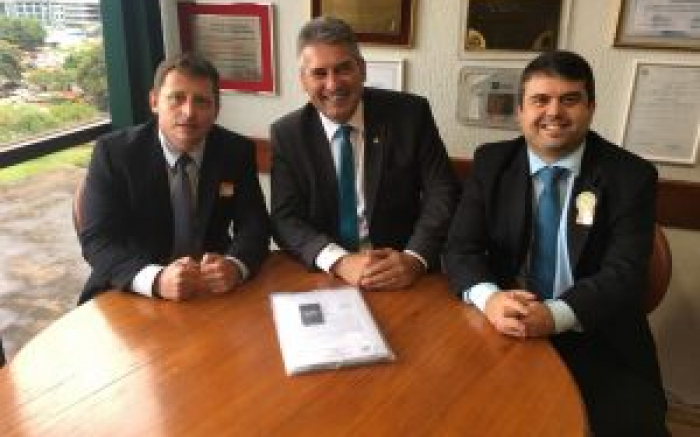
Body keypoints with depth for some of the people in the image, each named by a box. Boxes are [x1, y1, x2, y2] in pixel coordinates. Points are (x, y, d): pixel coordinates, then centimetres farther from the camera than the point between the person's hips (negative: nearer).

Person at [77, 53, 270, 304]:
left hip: (215, 293, 1)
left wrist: (235, 266, -28)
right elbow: (97, 240, -14)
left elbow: (255, 226, -6)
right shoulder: (114, 152, -9)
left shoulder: (237, 151, -3)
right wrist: (156, 279, -33)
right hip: (134, 296, 0)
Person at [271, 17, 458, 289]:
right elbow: (285, 218, -6)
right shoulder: (287, 134, -1)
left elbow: (443, 193, -5)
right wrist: (340, 261, -23)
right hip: (321, 276, 0)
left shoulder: (410, 113, -4)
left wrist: (414, 259, -22)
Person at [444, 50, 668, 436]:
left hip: (596, 342, -1)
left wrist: (555, 314, -30)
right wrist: (489, 297, -25)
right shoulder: (491, 163, 3)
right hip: (503, 330, 1)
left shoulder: (631, 175, -3)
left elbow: (624, 274, -12)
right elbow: (461, 247, -3)